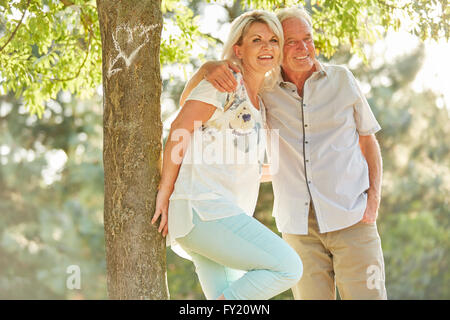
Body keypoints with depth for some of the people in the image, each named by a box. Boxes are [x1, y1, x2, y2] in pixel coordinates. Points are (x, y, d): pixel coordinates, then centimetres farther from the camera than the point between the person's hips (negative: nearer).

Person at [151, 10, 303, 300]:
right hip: (202, 208, -9)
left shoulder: (257, 101, 23)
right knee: (288, 267, -15)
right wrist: (165, 194, -12)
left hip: (219, 215, 9)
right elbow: (180, 129, -11)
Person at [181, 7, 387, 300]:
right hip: (300, 226, 1)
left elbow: (369, 142, 12)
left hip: (351, 219, -1)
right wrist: (208, 67, -18)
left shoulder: (341, 79, 4)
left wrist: (374, 200, -3)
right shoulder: (263, 90, 4)